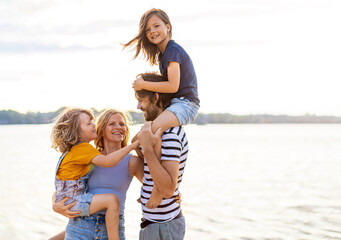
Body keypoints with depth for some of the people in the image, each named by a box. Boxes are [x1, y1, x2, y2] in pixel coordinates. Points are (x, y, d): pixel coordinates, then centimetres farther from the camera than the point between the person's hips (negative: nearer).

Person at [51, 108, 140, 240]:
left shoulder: (76, 148, 12)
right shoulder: (83, 148, -18)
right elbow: (107, 161, -30)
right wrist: (131, 146, -29)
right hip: (71, 201, -10)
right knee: (112, 199, -27)